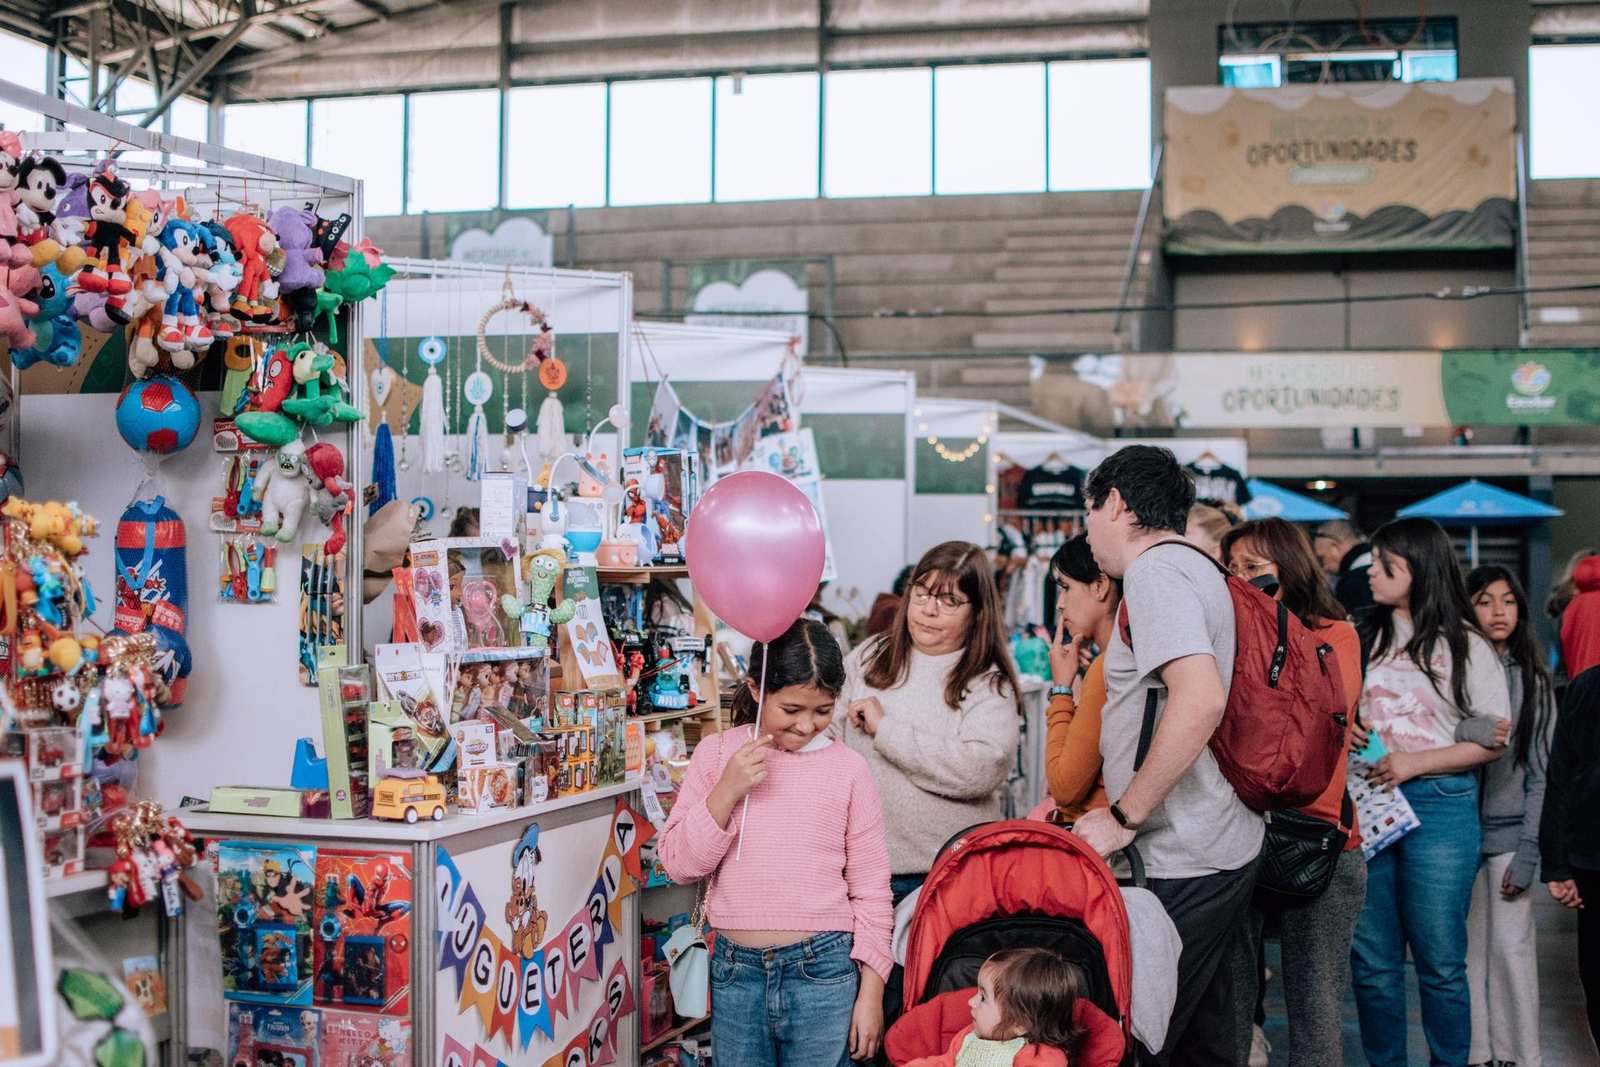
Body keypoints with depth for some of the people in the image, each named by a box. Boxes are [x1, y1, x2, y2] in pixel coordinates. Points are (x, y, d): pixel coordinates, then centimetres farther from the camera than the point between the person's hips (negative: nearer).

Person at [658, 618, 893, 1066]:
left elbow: (870, 887, 0)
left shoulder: (847, 769, -3)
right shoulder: (716, 754, 1)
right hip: (735, 971, 2)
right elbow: (678, 864, -2)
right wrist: (727, 791, -14)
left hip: (823, 970, -2)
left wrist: (871, 992, -2)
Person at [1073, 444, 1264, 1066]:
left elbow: (1201, 698, -28)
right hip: (1228, 850, 10)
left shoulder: (1155, 571, -13)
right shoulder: (1198, 569, 18)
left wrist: (1124, 818, -20)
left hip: (1182, 867, -10)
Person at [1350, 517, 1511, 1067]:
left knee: (1440, 960, 2)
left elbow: (1496, 739, -4)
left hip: (1439, 806, -4)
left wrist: (1415, 763, -13)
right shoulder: (1363, 638, 12)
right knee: (1371, 959, 7)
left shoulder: (1465, 645, -1)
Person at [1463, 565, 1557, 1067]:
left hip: (1509, 831, 0)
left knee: (1511, 947, -2)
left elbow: (1541, 772, 2)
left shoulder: (1532, 679, 4)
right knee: (1467, 946, 3)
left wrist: (1529, 851, -5)